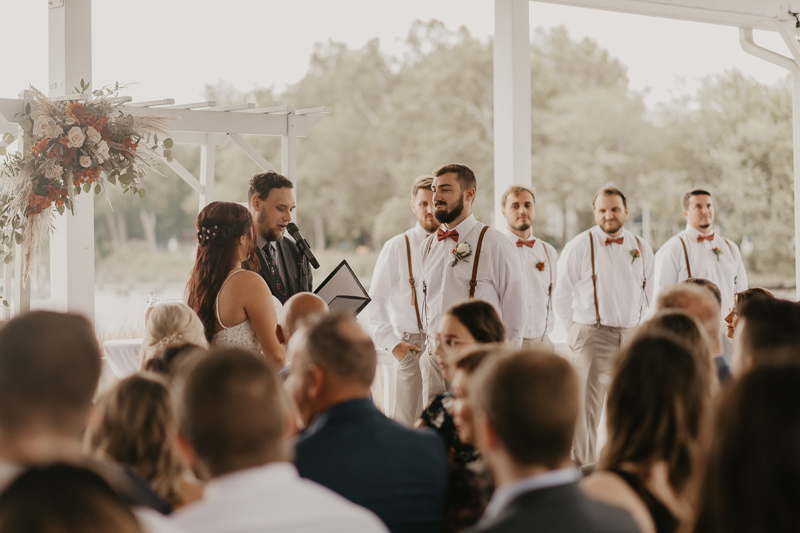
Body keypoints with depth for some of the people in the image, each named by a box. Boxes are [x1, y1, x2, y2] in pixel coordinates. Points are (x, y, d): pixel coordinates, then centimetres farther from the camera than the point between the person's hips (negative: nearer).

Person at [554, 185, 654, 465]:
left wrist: (639, 331, 11)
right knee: (587, 411, -7)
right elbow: (562, 296, 2)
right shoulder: (579, 246, -3)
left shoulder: (641, 248, 10)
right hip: (592, 336, -4)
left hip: (631, 337, 4)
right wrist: (577, 332, 2)